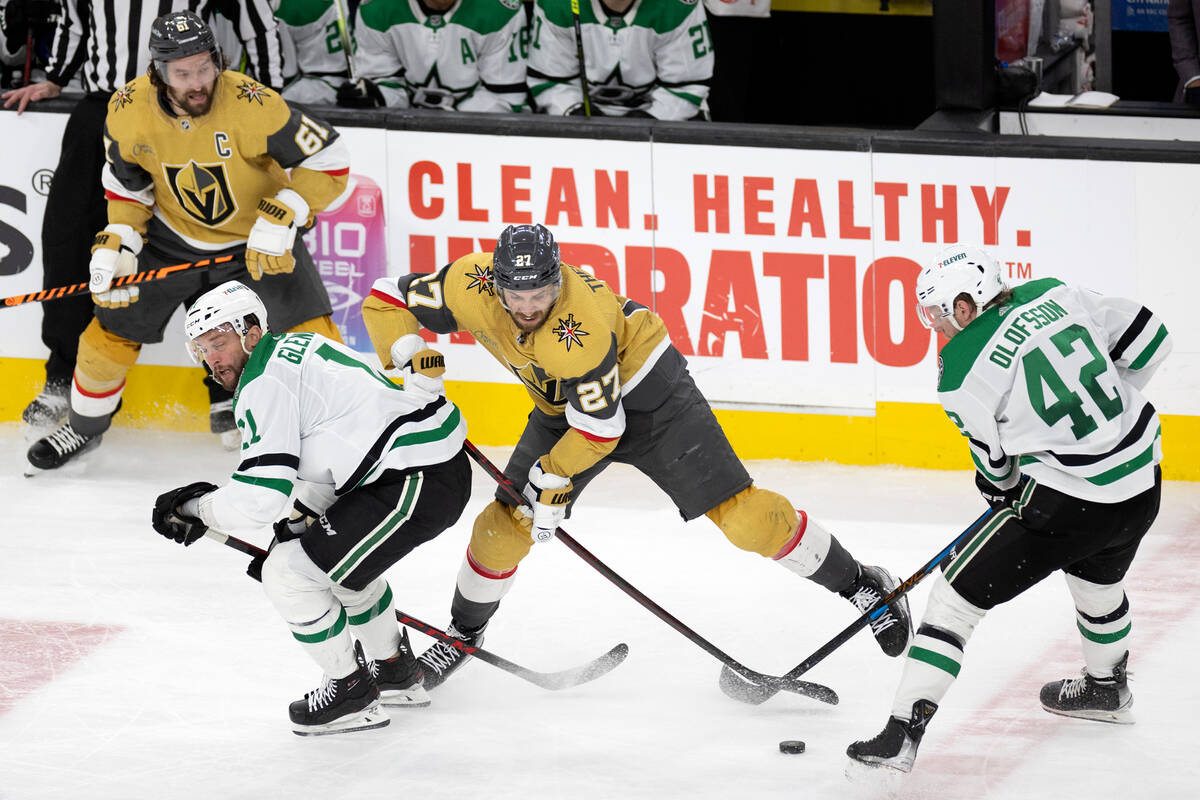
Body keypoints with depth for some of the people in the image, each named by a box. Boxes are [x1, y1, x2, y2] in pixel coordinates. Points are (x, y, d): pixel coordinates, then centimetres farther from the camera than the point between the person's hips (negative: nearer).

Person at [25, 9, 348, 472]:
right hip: (172, 237, 3)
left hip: (258, 239, -3)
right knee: (114, 326, 3)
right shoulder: (129, 110, -20)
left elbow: (328, 160, -26)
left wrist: (280, 220, -33)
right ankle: (84, 426, 29)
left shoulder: (250, 105, -32)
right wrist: (116, 245, -11)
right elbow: (127, 182, 0)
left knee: (311, 331, -16)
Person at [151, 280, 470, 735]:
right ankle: (396, 672, 46)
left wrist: (194, 509, -3)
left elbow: (259, 498, -17)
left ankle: (352, 693, 8)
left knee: (287, 574, -6)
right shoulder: (296, 346, 20)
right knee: (340, 554, 33)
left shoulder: (265, 384, -11)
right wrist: (297, 523, 22)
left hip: (417, 483, -11)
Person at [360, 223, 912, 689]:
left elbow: (599, 427, -29)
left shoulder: (581, 323, -38)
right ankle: (462, 634, 23)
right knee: (506, 522, -1)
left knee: (734, 509, -12)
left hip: (645, 387, -5)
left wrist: (551, 482, -24)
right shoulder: (471, 285, -24)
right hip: (560, 403, 5)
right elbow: (385, 300, -12)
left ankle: (857, 583, 0)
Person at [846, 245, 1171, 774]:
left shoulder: (961, 375, -11)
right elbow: (1147, 339, 7)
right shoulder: (1052, 294, 2)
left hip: (1069, 503, -7)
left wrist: (1002, 490, 23)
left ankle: (904, 729, -4)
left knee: (957, 594, 2)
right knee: (1097, 576, 38)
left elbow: (994, 464, 0)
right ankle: (1106, 688, 60)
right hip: (1144, 484, 7)